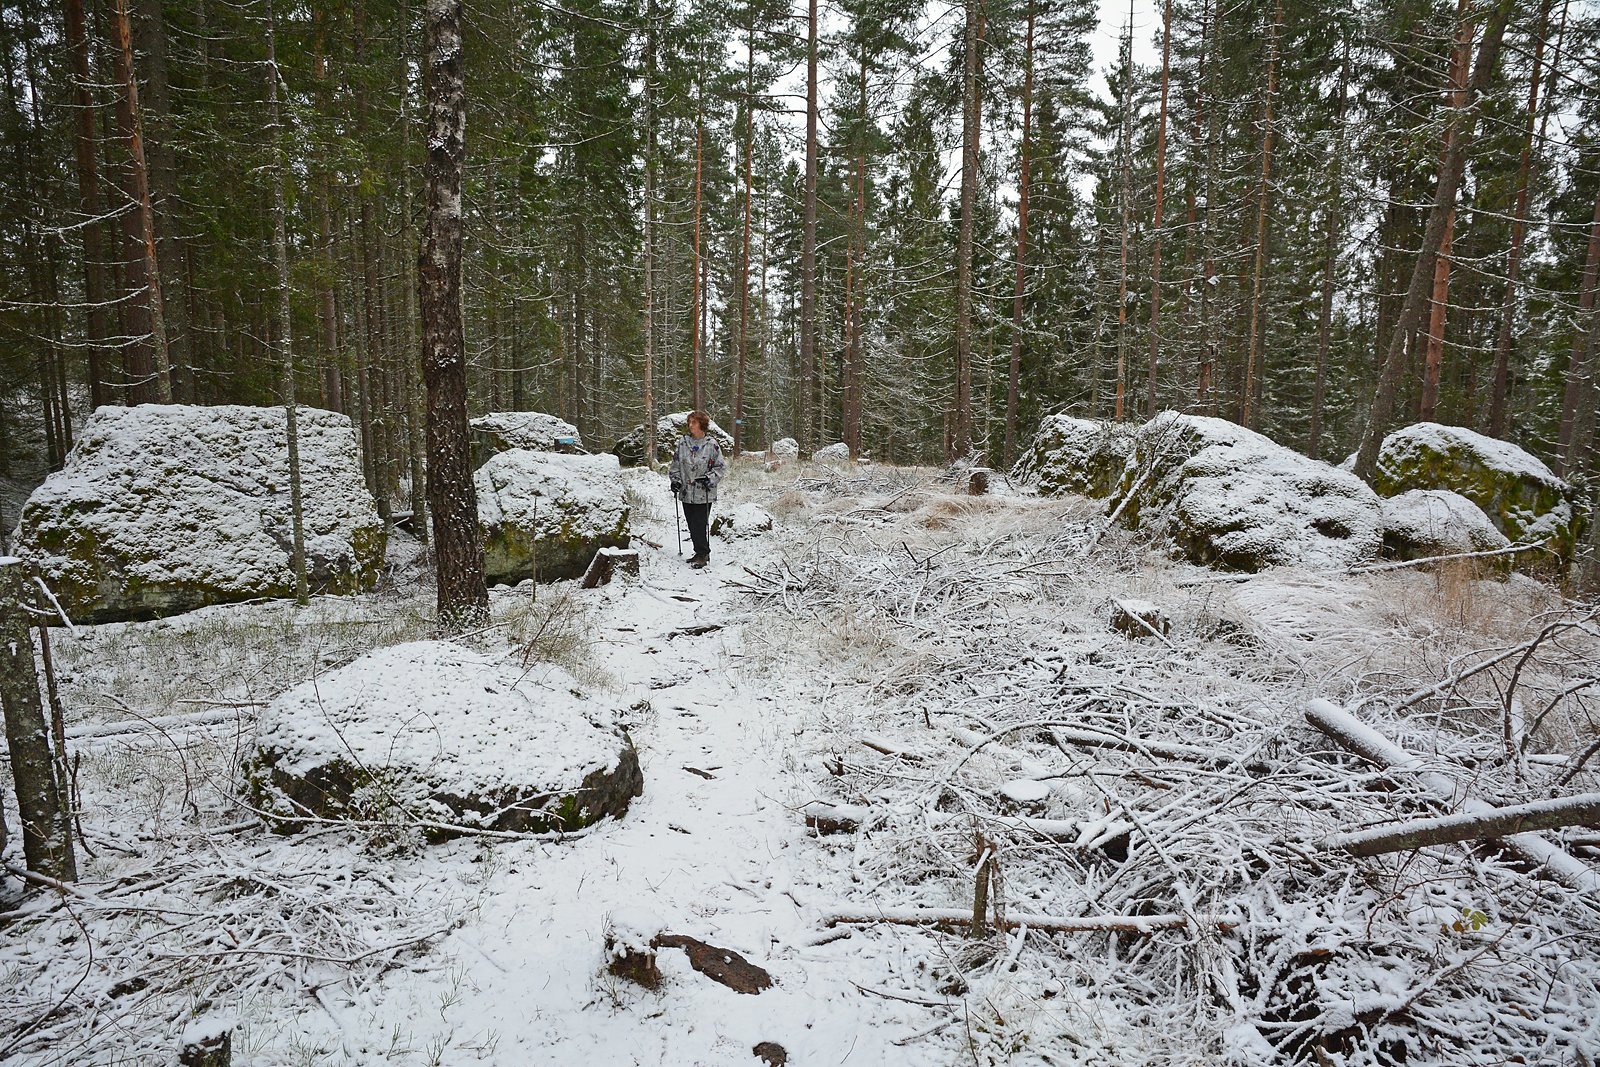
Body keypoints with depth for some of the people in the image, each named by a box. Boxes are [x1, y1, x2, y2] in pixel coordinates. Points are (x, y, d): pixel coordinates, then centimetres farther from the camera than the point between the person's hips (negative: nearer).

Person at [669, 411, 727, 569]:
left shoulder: (712, 444, -5)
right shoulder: (682, 442, 5)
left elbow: (721, 467, 0)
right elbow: (675, 464, 14)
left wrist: (710, 479, -13)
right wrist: (675, 479, 2)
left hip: (704, 494, -5)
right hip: (686, 492, 5)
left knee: (700, 526, -7)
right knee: (692, 526, 10)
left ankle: (703, 555, 6)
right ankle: (701, 553, 24)